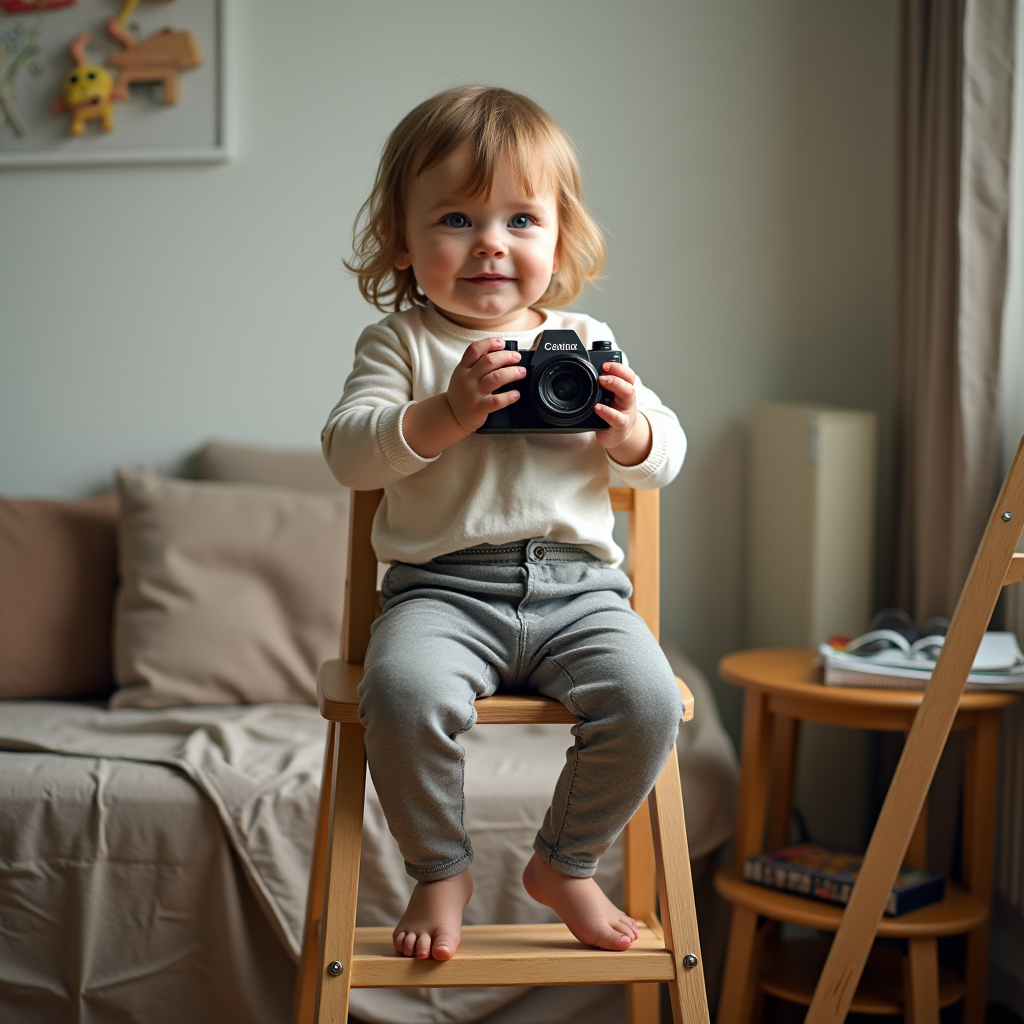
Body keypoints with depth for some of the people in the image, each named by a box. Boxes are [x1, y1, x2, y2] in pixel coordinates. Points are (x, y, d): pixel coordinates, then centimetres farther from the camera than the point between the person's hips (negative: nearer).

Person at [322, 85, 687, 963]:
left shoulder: (586, 341, 13)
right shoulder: (401, 342, 6)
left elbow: (663, 460, 14)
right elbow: (348, 451, -7)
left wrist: (629, 427, -10)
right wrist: (448, 413, -21)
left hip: (576, 584, 3)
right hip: (443, 586, -2)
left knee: (648, 698, -22)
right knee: (403, 691, -31)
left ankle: (566, 864, 6)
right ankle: (441, 868, -2)